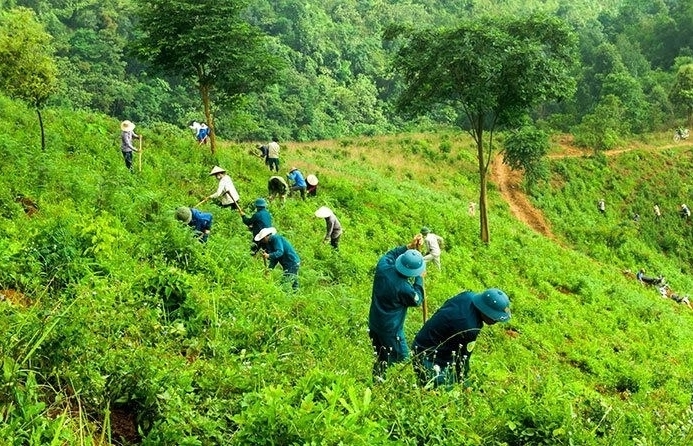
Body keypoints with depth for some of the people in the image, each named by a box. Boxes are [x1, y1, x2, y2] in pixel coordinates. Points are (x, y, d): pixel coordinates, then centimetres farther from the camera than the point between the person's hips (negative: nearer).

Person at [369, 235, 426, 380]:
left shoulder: (383, 267, -14)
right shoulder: (403, 288, -31)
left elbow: (390, 254, 10)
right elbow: (417, 300, -9)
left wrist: (409, 247, 5)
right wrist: (419, 279, -4)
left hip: (374, 324, 7)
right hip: (390, 330, -7)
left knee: (380, 357, 24)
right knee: (402, 358, 12)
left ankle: (377, 378, 38)